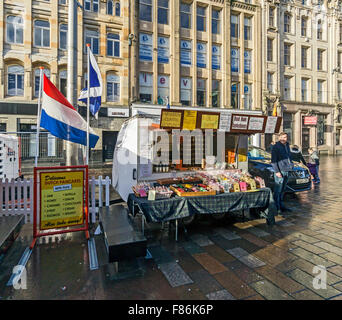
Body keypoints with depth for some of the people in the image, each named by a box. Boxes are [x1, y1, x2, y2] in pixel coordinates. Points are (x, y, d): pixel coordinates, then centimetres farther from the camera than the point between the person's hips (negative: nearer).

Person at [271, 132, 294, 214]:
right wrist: (277, 171, -17)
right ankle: (276, 207, 2)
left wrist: (291, 164, 16)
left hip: (287, 171, 8)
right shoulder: (276, 147, -9)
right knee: (277, 190, -5)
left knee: (282, 190, 15)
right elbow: (273, 160, -12)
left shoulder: (287, 145, 15)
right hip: (280, 171, -8)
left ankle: (281, 205, 24)